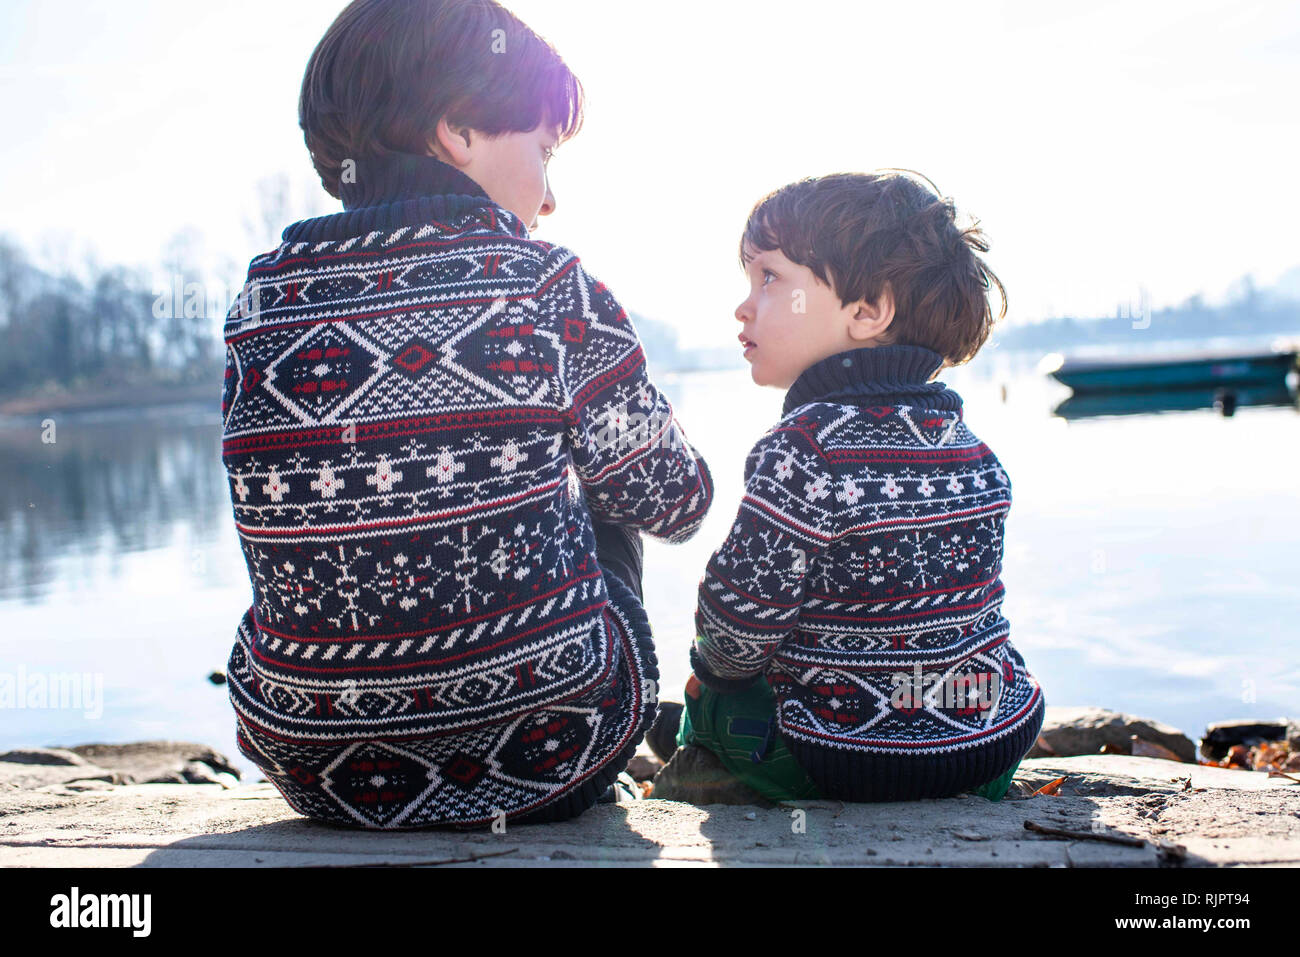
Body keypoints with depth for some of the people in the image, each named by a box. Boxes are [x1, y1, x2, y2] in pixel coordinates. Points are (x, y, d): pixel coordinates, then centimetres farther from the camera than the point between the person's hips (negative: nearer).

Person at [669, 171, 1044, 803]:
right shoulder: (975, 450, -2)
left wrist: (711, 669, 5)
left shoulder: (802, 449, -25)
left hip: (848, 765, -6)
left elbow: (738, 632, -20)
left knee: (708, 697, 22)